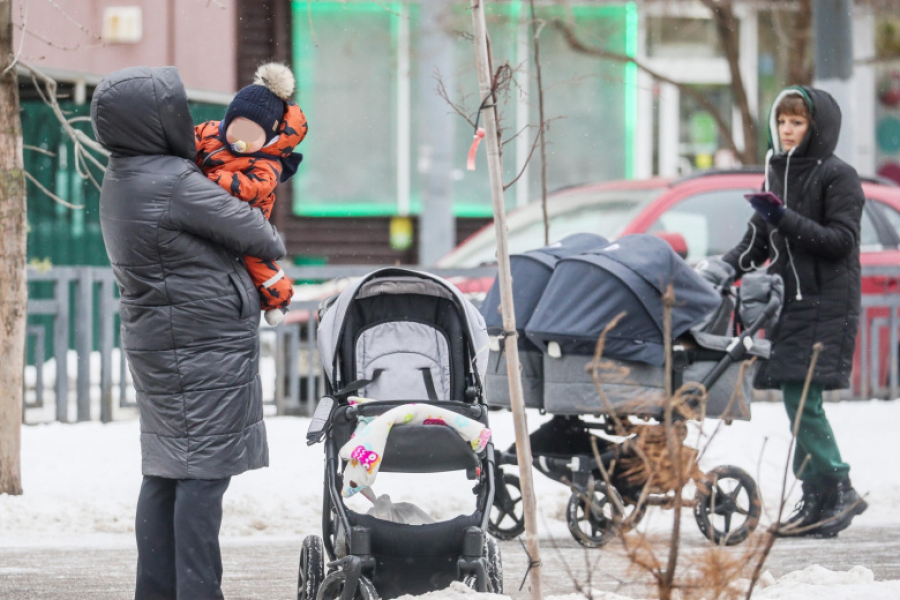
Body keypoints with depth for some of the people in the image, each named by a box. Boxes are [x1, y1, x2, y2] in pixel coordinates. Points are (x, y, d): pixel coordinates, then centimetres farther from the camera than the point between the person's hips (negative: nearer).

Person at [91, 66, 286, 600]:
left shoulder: (122, 181, 11)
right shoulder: (174, 184, -19)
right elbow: (249, 230, -9)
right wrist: (275, 248, 12)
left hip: (158, 344, 10)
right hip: (206, 347, -10)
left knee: (165, 473, 11)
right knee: (204, 472, -8)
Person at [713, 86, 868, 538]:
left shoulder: (838, 177, -4)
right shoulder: (776, 174, 16)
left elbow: (841, 241, -12)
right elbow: (759, 242, 20)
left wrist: (786, 220, -19)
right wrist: (725, 268, 3)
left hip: (826, 305, -7)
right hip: (788, 303, 7)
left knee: (802, 400, -14)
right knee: (800, 402, 4)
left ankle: (831, 491, -8)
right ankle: (821, 498, 8)